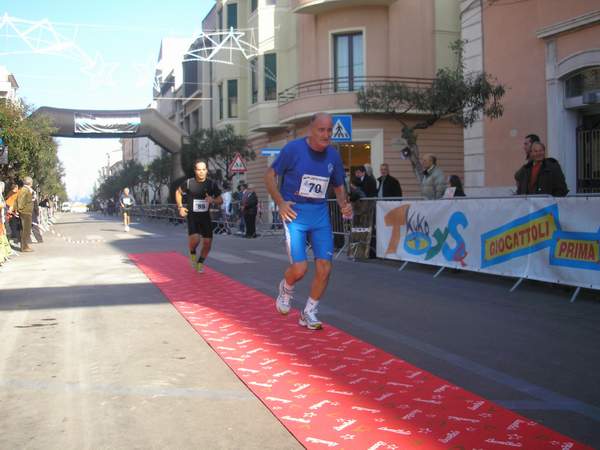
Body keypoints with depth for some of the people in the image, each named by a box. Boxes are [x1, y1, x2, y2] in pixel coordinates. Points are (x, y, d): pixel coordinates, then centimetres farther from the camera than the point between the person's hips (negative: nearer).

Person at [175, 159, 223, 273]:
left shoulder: (212, 184, -4)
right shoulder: (188, 183, -8)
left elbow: (220, 200, 2)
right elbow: (178, 192, 12)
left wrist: (213, 200, -19)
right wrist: (180, 207, 2)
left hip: (206, 217, 2)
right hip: (192, 216, -2)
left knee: (207, 243, 1)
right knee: (194, 239, -24)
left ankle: (200, 263, 26)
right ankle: (192, 253, 10)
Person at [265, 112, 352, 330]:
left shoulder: (333, 155, 3)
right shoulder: (293, 148, -11)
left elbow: (339, 185, 17)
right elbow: (269, 175, -3)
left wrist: (344, 204, -3)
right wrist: (280, 203, -13)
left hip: (320, 214, 4)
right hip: (295, 212, -4)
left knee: (324, 268, -2)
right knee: (299, 269, -12)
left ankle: (309, 313, 18)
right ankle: (286, 288, 25)